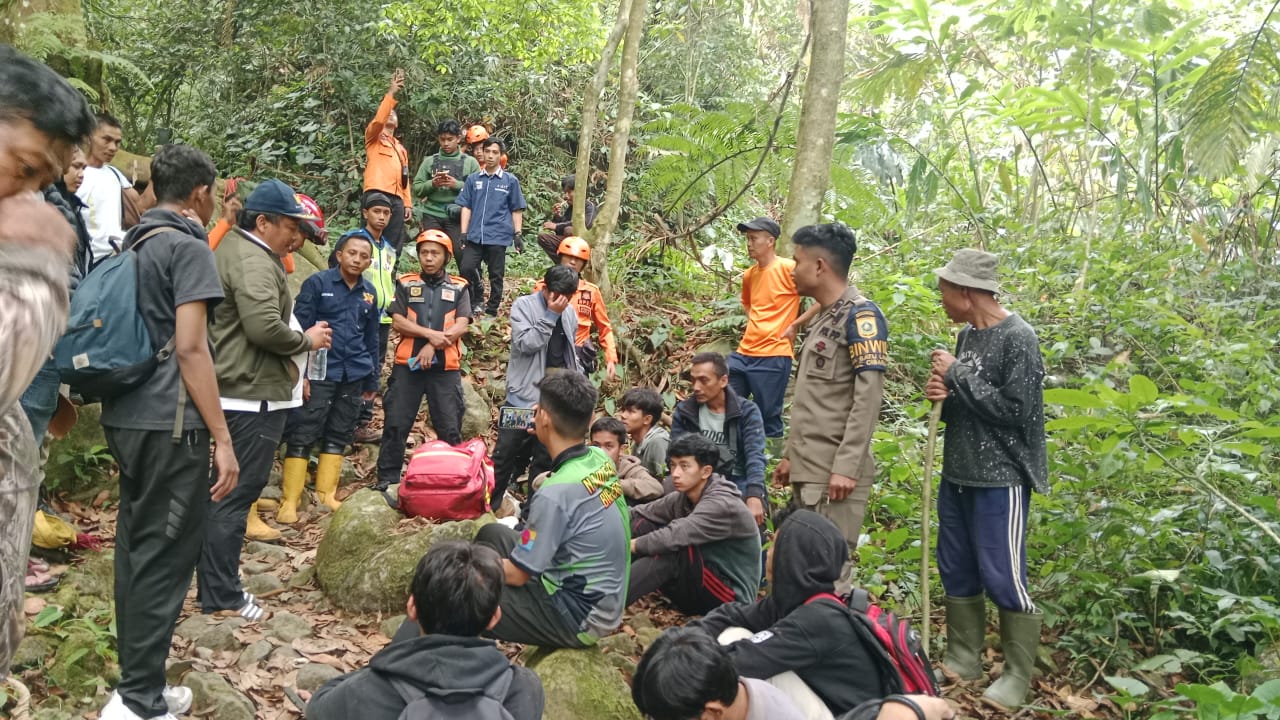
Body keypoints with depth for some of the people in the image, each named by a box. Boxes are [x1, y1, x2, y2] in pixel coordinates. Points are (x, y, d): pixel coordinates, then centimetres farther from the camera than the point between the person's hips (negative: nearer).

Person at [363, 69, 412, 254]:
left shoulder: (401, 148, 28)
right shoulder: (373, 137, 12)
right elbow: (378, 120, -10)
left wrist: (408, 203, 12)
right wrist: (391, 92, -12)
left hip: (396, 199, 6)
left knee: (394, 247, 2)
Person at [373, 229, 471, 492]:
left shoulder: (459, 287, 7)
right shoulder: (405, 284, 9)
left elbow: (461, 326, -4)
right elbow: (398, 322, -2)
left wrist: (433, 346, -16)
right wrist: (431, 334, -16)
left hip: (446, 367, 0)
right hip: (407, 364, 1)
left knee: (450, 427, 2)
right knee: (396, 423, 1)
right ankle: (388, 477, 10)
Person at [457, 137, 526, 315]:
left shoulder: (510, 181, 5)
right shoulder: (473, 179, 9)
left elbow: (516, 210, 7)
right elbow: (466, 207, 9)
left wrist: (517, 235, 0)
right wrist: (464, 233, 2)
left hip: (498, 236, -1)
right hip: (475, 235, 2)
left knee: (496, 275, 3)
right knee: (466, 268, -11)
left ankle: (492, 310, 16)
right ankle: (477, 298, 14)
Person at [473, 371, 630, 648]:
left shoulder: (556, 492, -29)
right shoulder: (601, 459, -5)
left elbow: (516, 574, -17)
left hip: (578, 617, -9)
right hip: (601, 599, 9)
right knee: (492, 533, 19)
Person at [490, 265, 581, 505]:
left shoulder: (570, 312, 10)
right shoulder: (524, 305, -6)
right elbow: (525, 343, -19)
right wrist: (550, 315, -20)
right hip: (526, 394, -5)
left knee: (545, 457, 11)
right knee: (506, 452, 0)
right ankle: (490, 504, 12)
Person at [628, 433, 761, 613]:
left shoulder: (723, 505, -22)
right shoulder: (683, 497, 3)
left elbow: (675, 536, -33)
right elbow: (638, 513, -1)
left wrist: (631, 545, -24)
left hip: (730, 597, -8)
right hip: (698, 587, 8)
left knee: (671, 549, -30)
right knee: (641, 526, -5)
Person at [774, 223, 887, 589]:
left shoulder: (860, 315, -11)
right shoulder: (824, 317, 18)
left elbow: (867, 398, -18)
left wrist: (846, 466, -22)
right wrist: (791, 454, 20)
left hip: (835, 474, -9)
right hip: (809, 470, 9)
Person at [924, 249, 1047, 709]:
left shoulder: (1018, 338, -15)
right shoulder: (967, 335, 8)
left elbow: (1014, 409, -21)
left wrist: (957, 374, -17)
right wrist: (942, 394, -5)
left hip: (1000, 480, -8)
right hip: (958, 474, 8)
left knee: (1003, 579, 0)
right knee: (957, 572, 14)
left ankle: (1018, 675, 17)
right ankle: (963, 659, 29)